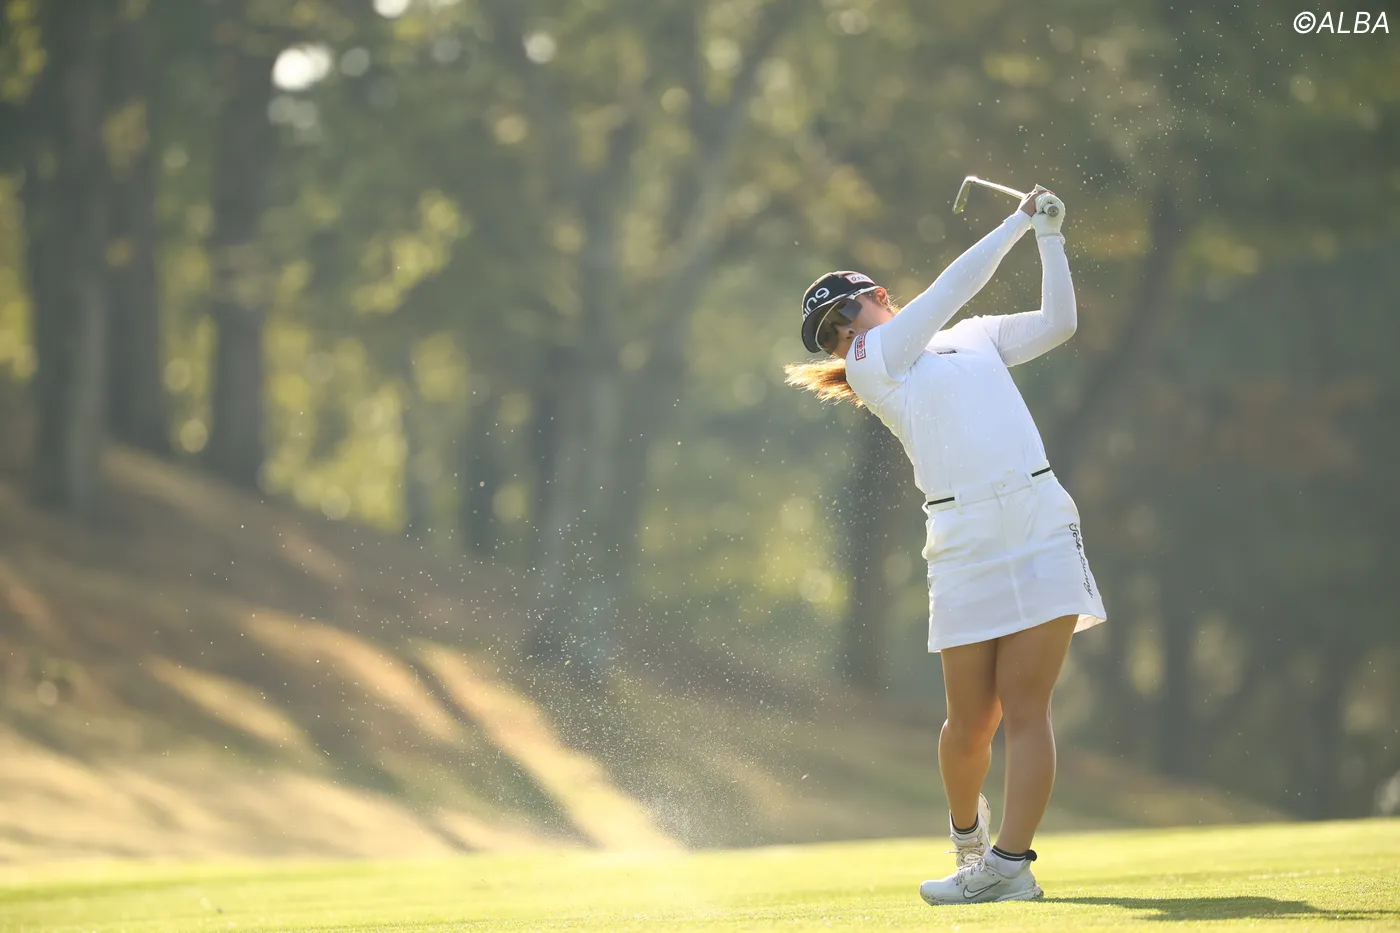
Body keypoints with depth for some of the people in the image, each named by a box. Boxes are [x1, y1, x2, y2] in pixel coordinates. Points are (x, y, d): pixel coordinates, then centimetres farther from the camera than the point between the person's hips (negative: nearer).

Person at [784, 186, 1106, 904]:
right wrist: (1019, 221, 10)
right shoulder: (871, 360, 5)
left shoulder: (972, 336, 24)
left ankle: (1008, 862, -5)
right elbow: (953, 288, 1)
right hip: (964, 543, -3)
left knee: (1025, 708, -6)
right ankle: (967, 829, 28)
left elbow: (1058, 321, 24)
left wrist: (1049, 237, 16)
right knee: (971, 720, 0)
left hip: (1041, 527, 3)